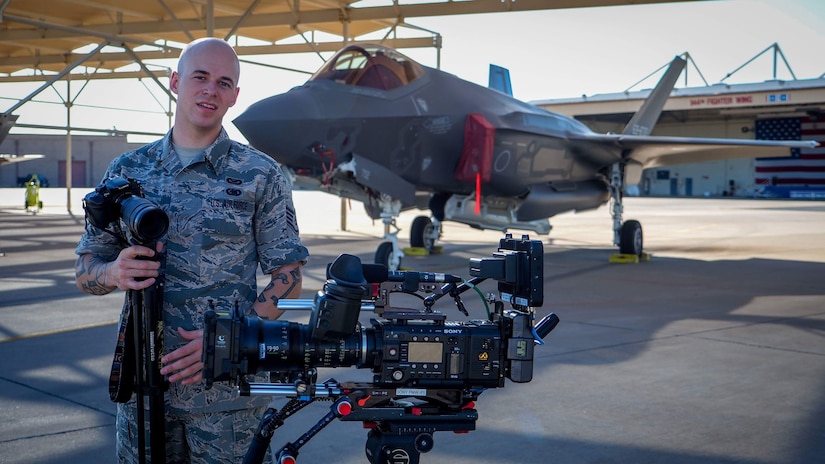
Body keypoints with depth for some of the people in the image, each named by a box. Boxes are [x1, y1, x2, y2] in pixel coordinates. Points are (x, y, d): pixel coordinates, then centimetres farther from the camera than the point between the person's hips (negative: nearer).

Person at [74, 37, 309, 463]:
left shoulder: (261, 175, -1)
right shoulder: (127, 170, 7)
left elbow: (288, 278, -4)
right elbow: (85, 270, 10)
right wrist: (114, 272, -13)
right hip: (142, 381, 2)